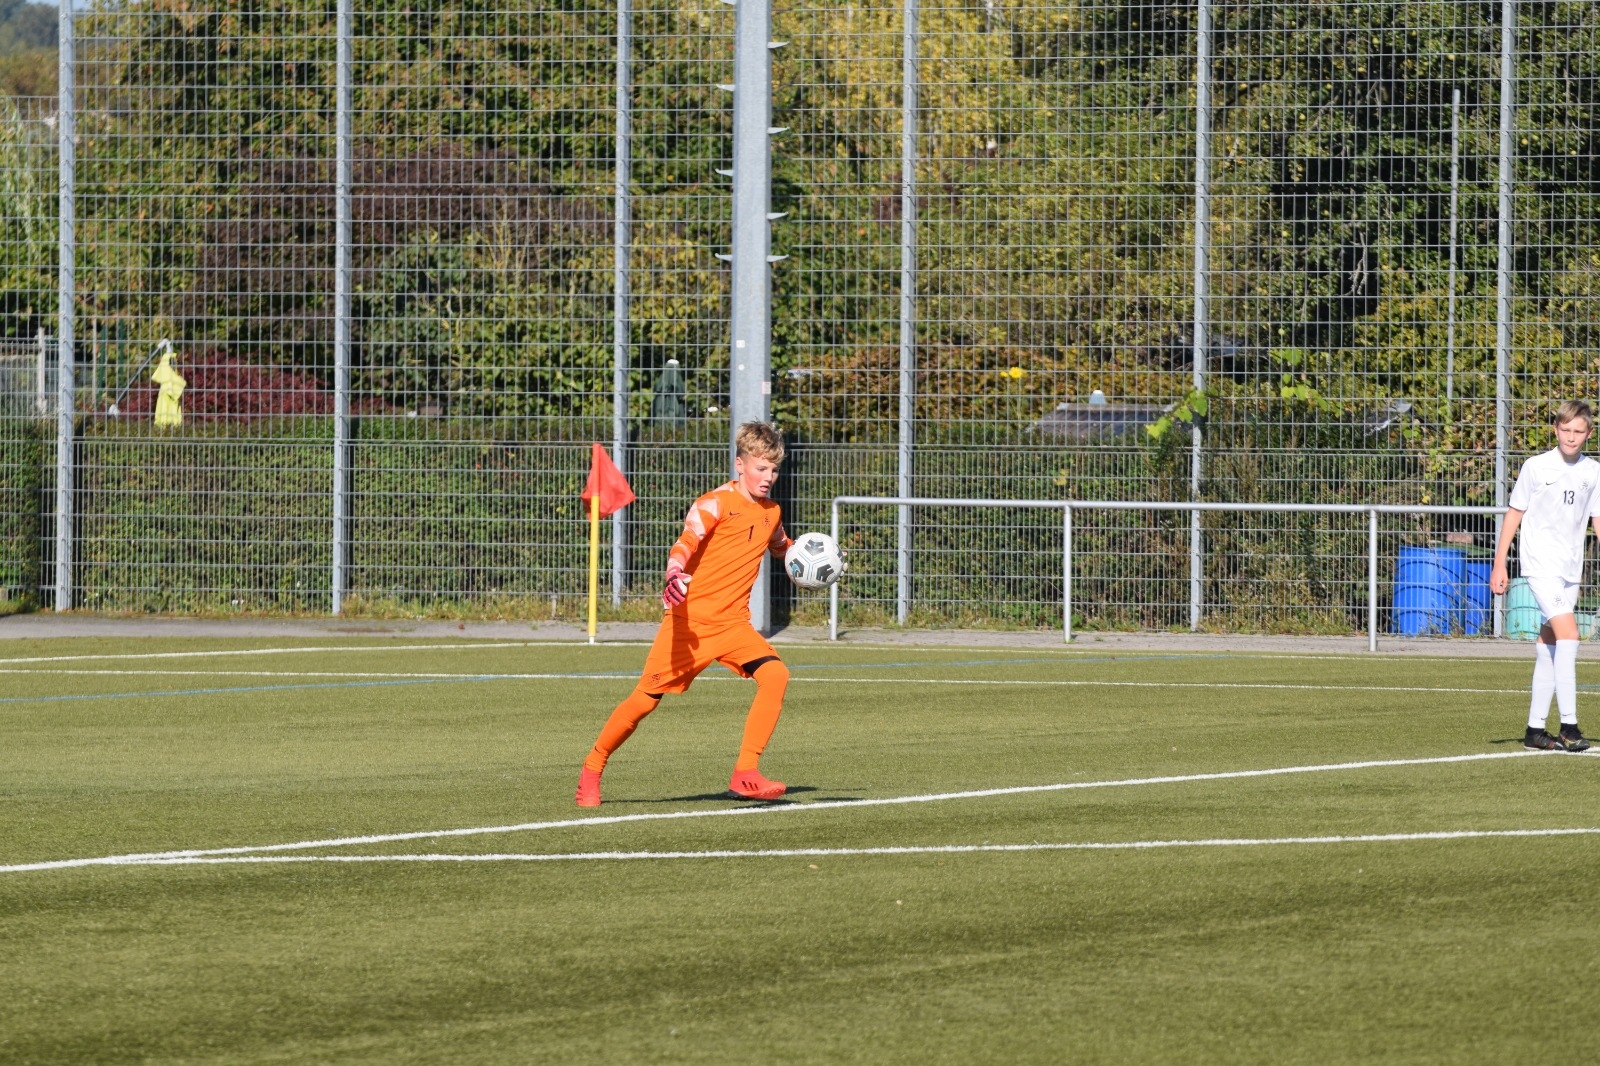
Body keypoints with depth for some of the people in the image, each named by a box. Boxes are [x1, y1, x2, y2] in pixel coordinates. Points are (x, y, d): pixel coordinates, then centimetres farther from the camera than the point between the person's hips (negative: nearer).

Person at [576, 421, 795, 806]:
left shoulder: (770, 512, 12)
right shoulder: (716, 504, -9)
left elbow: (781, 546, 37)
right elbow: (686, 544, -24)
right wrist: (674, 576, -45)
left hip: (733, 624, 5)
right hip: (691, 621, -5)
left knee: (775, 674, -21)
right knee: (646, 699, -2)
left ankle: (746, 774, -19)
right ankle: (591, 770, 21)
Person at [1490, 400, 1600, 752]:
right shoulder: (1536, 467, -5)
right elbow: (1514, 515, 1)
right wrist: (1499, 565, -2)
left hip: (1570, 569, 5)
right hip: (1540, 565, -5)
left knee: (1549, 646, 9)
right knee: (1568, 634, -19)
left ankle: (1535, 729, 15)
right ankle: (1568, 726, -21)